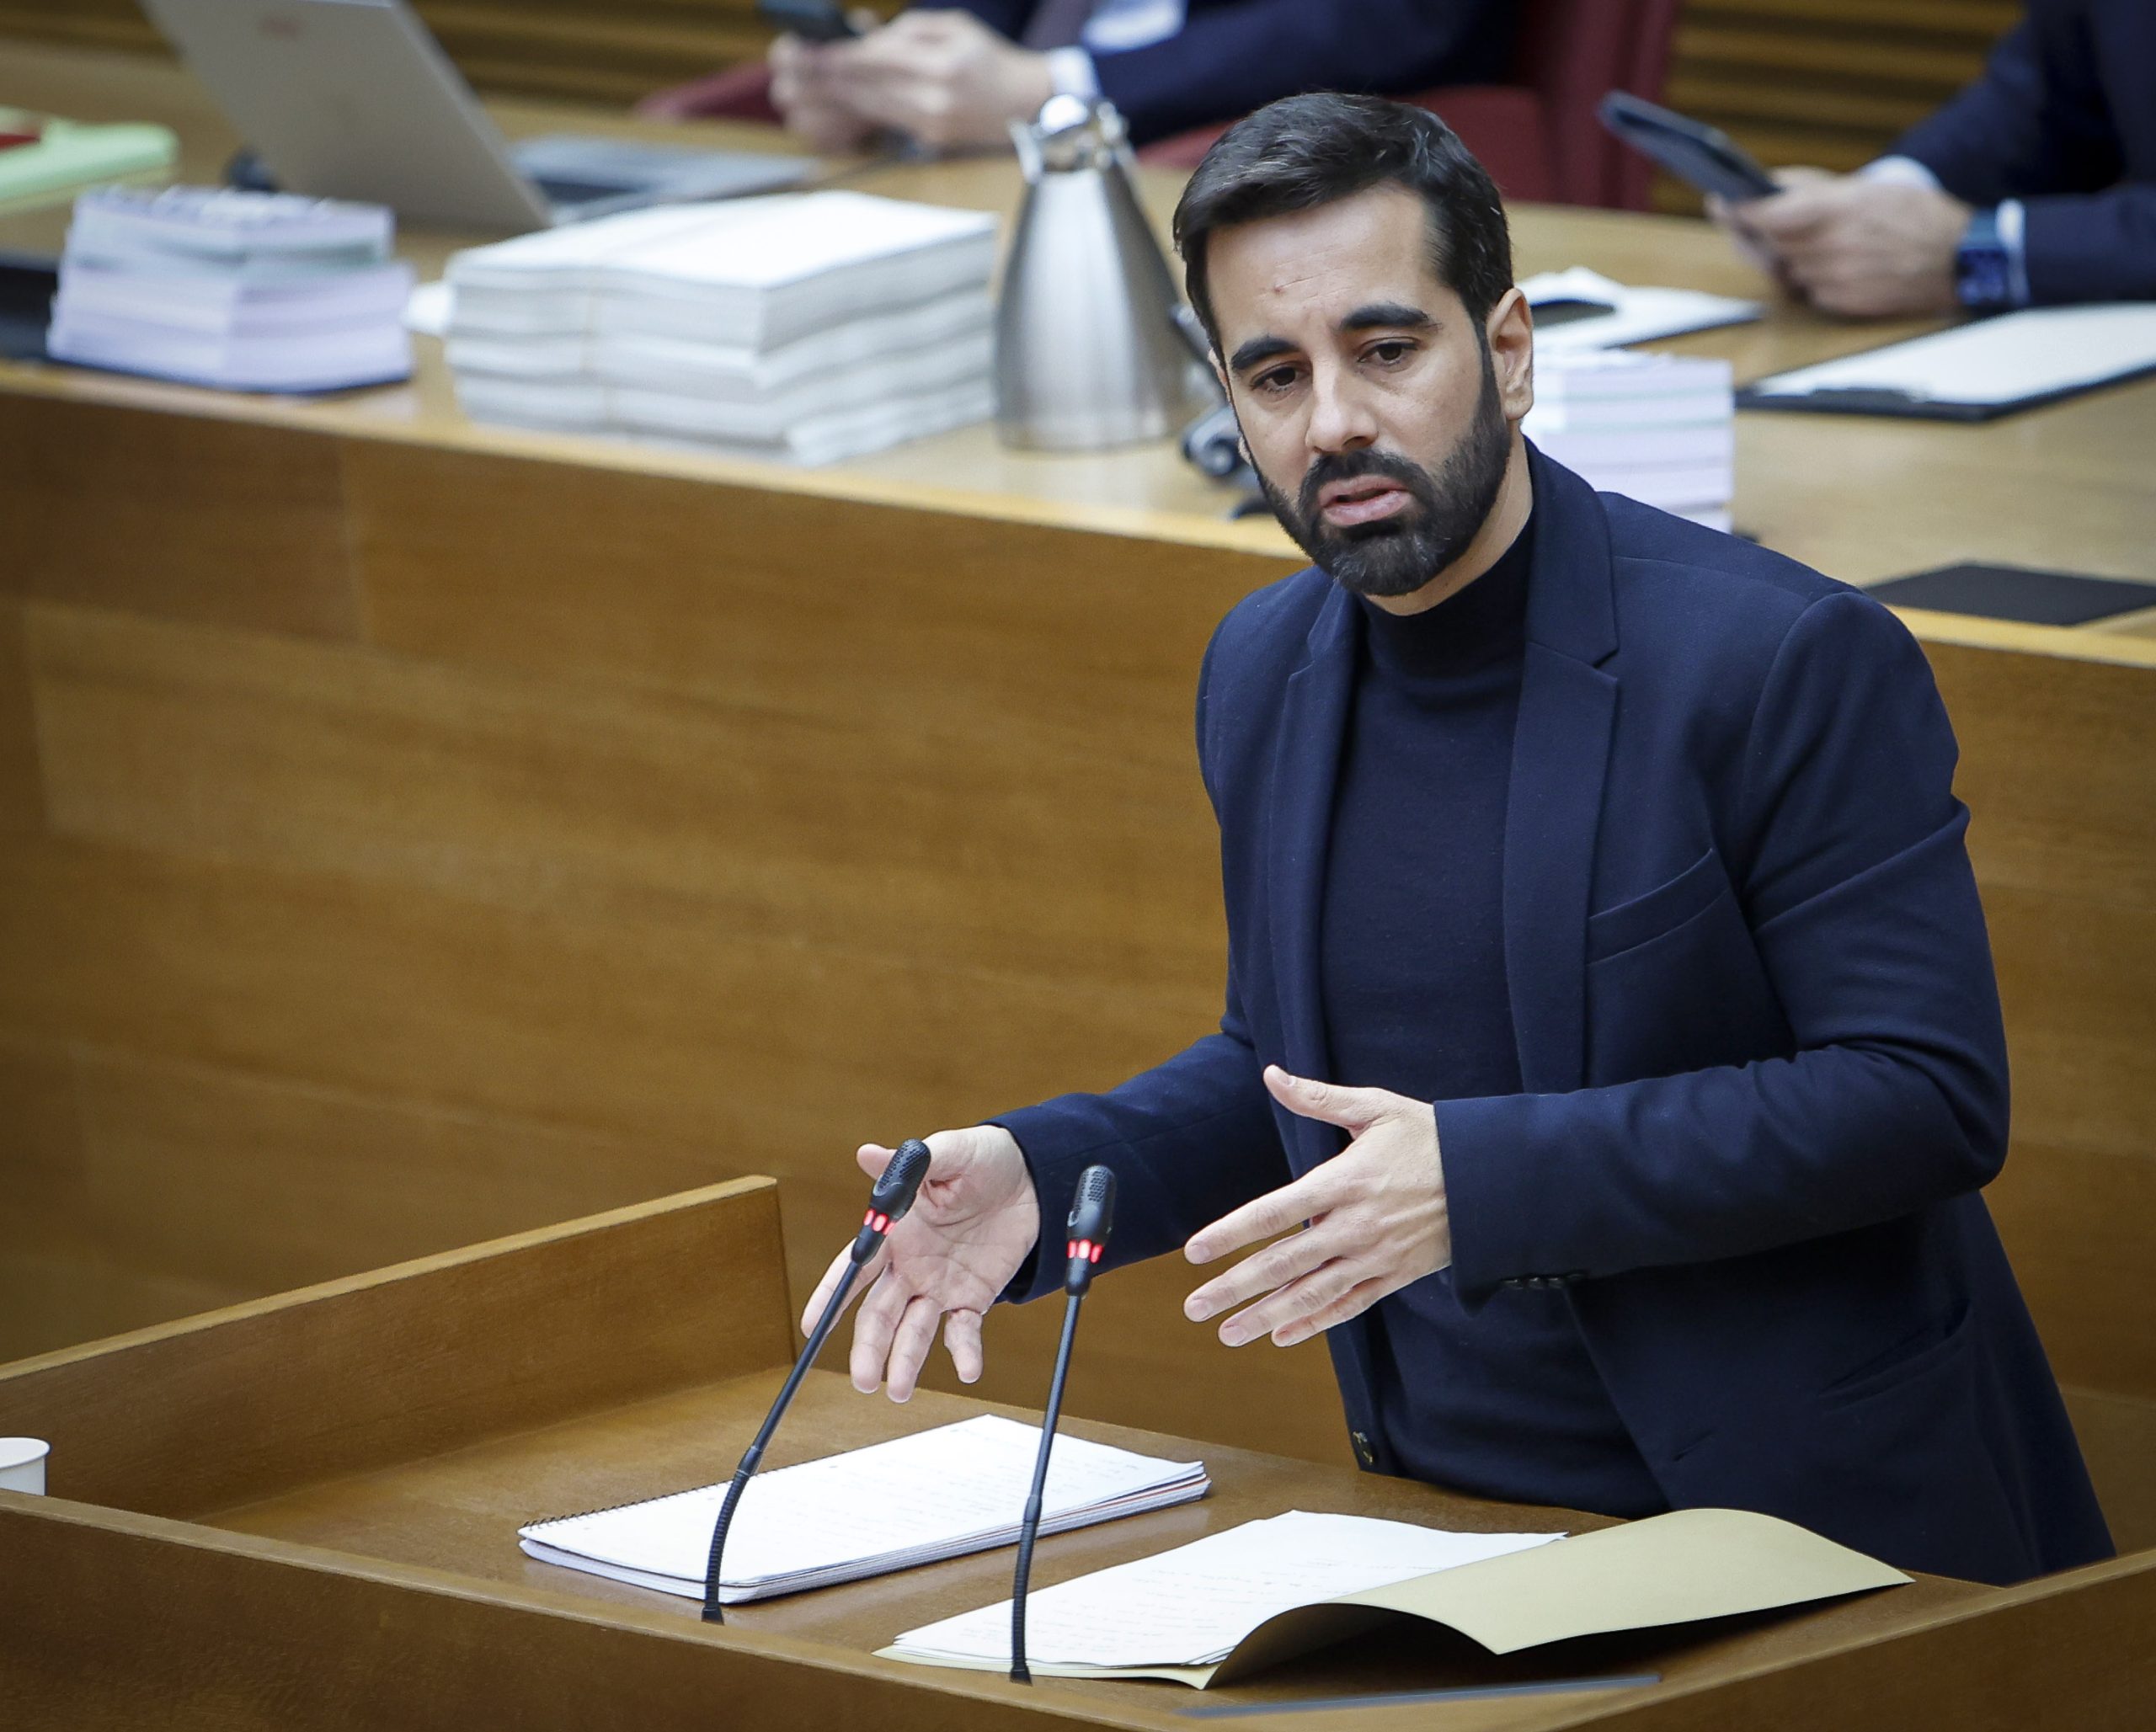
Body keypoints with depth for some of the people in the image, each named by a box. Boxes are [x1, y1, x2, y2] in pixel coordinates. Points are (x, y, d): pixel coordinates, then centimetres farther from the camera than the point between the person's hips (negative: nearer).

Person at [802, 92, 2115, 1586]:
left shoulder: (1793, 661, -13)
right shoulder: (1266, 675, 9)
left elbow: (1928, 1098, -16)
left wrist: (1480, 1179, -23)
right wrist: (1039, 1173, 3)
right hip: (1447, 1519, 6)